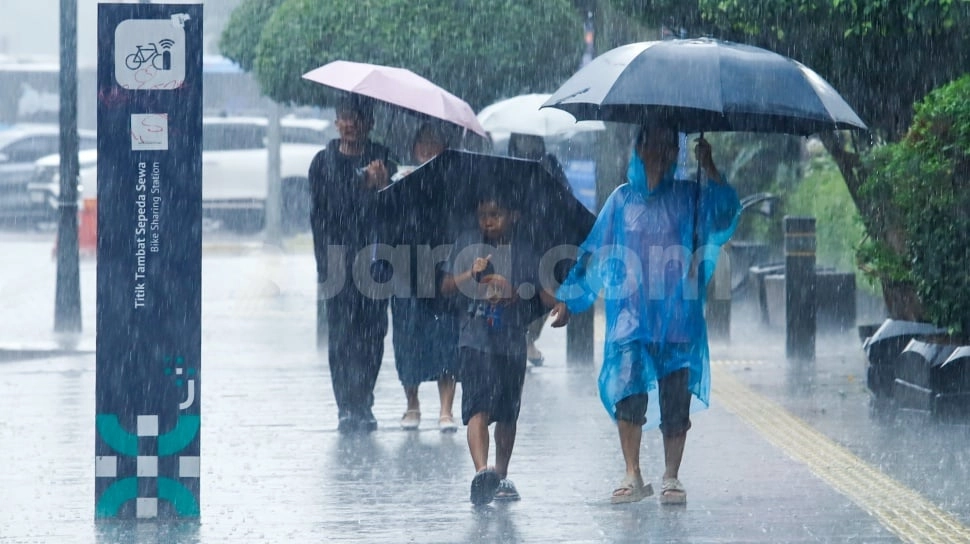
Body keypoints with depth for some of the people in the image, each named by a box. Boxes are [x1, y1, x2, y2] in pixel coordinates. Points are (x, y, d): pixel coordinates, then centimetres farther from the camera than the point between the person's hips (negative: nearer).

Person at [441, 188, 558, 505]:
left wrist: (513, 292, -14)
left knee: (507, 414, 14)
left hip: (513, 342, 2)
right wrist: (471, 274, -14)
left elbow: (548, 297, 1)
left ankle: (501, 477, 29)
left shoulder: (525, 251, 2)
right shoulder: (468, 242, 4)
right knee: (479, 407, -19)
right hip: (475, 339, -2)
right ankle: (482, 471, -34)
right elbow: (447, 287, 2)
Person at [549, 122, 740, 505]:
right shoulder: (622, 199, 13)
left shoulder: (689, 197, 10)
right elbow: (594, 253, 15)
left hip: (679, 314, 0)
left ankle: (671, 478, 6)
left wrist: (708, 167, -20)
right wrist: (568, 298, 11)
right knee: (628, 391, -11)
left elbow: (725, 213, -10)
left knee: (676, 397, -2)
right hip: (631, 314, 0)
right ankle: (632, 477, -4)